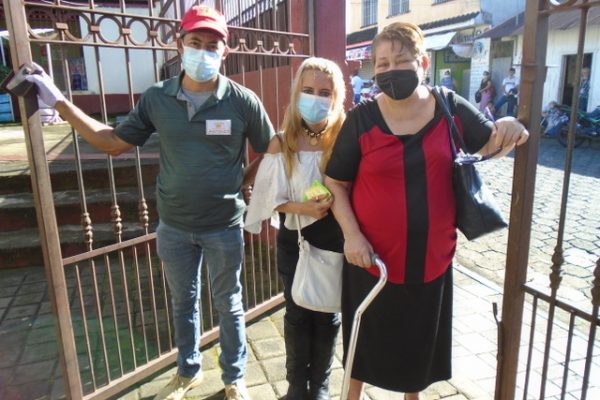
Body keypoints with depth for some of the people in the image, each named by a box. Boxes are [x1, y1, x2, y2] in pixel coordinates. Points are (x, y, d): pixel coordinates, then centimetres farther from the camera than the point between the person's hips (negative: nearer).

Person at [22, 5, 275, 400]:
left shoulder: (243, 101, -12)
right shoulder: (156, 98, -4)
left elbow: (271, 151, -1)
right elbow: (113, 142, 4)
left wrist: (243, 187, -6)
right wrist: (58, 100, 0)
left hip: (224, 227, -2)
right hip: (173, 226, 3)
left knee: (228, 305, 15)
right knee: (183, 301, 21)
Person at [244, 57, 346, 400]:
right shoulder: (282, 144, -8)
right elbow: (272, 197, -5)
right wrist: (302, 208, -20)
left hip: (334, 241, 0)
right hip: (294, 241, 1)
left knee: (327, 315, 14)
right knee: (297, 314, 15)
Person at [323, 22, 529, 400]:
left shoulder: (451, 108, -6)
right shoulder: (361, 120, -12)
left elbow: (488, 145, 11)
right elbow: (336, 183, -5)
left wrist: (508, 130, -12)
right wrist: (351, 234, -15)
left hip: (432, 255, 2)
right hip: (373, 256, -1)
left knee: (421, 336, 22)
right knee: (367, 335, 19)